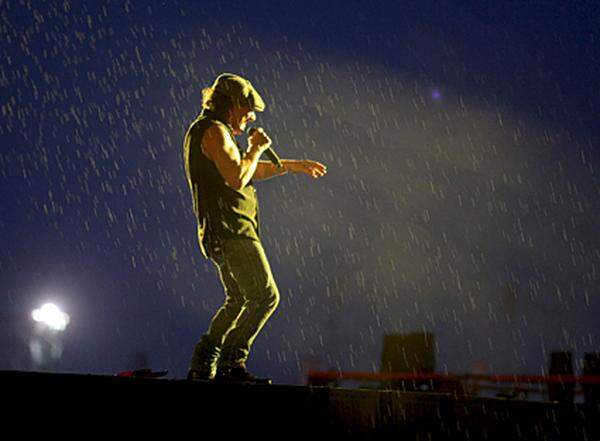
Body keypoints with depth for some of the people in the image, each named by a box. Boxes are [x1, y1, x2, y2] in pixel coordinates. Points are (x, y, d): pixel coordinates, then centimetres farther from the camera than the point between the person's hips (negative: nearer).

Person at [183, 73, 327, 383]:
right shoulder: (215, 131, -10)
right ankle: (232, 363, -12)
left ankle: (202, 366, 17)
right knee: (265, 296, -12)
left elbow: (249, 172, 33)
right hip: (231, 230, -11)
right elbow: (237, 179, -23)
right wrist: (256, 148, -9)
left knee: (239, 301, 18)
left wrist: (292, 165, 33)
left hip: (221, 232, 11)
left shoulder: (211, 131, 24)